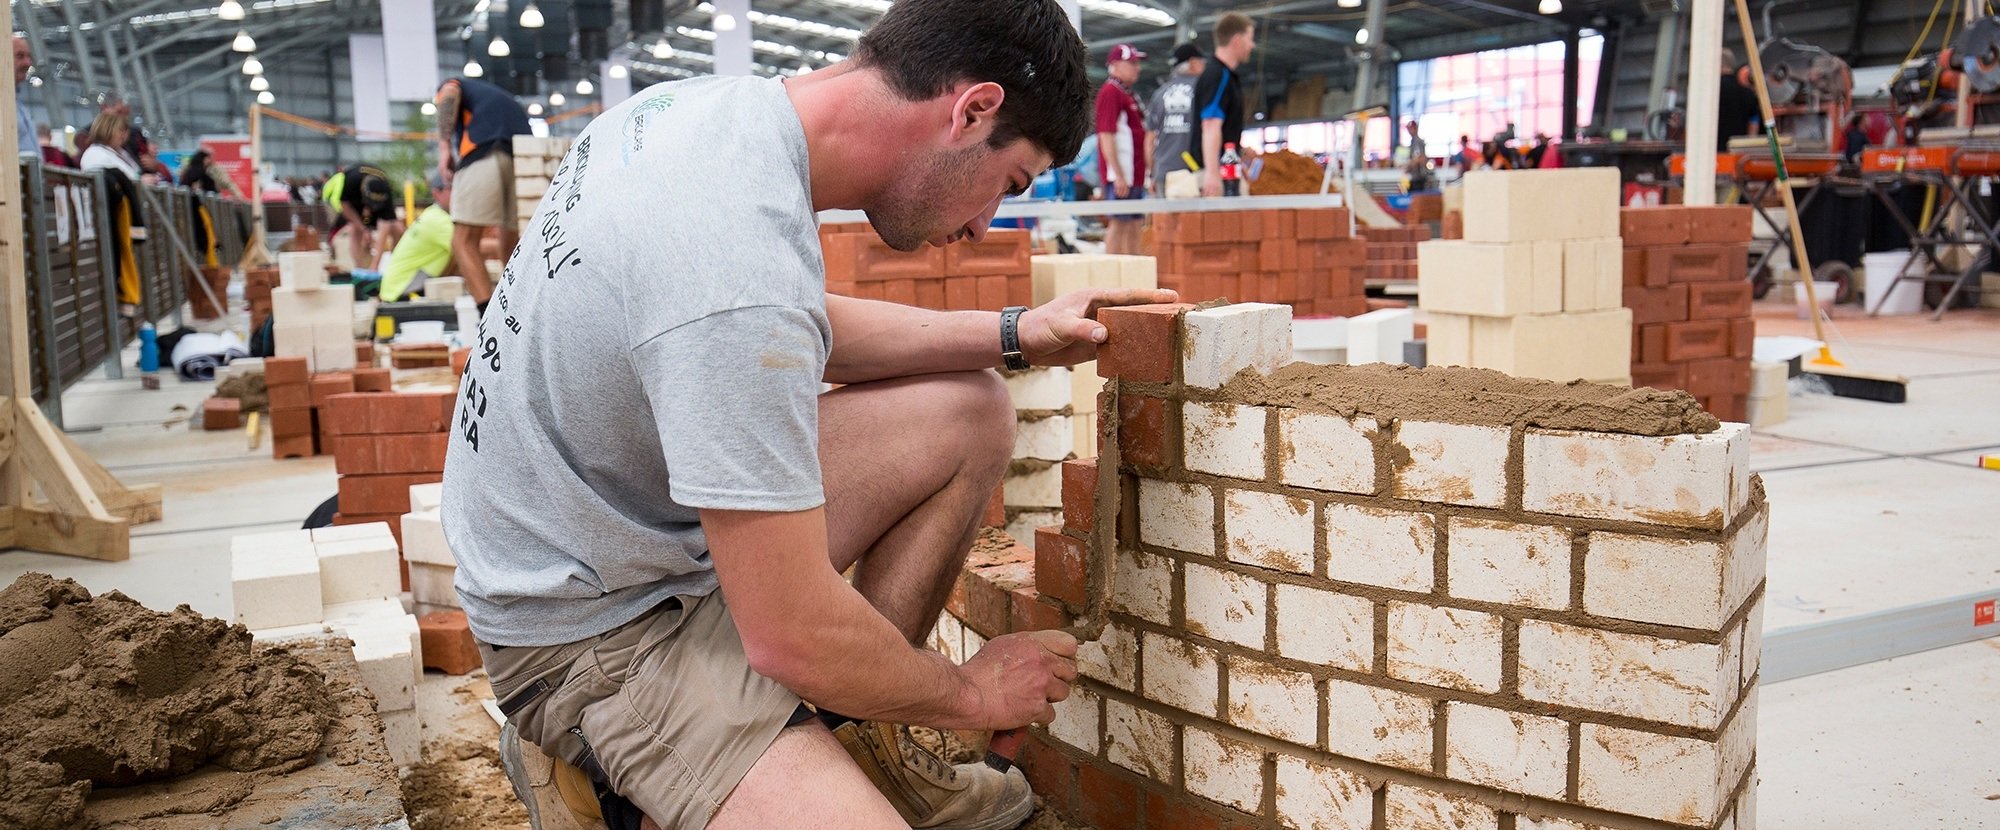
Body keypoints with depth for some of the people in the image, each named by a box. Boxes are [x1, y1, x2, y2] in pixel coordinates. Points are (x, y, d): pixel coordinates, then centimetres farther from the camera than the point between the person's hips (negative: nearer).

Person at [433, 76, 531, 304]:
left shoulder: (451, 85, 29)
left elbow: (450, 94, 1)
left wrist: (443, 146, -6)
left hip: (482, 151, -6)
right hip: (524, 156, 6)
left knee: (464, 242, -5)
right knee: (512, 245, 18)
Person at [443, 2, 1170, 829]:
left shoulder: (711, 103, -4)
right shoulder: (743, 268, -33)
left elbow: (809, 331, 16)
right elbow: (792, 638, -26)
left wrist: (1011, 333, 8)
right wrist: (971, 692, -8)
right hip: (597, 630, -9)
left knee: (971, 410, 7)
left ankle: (855, 743, 11)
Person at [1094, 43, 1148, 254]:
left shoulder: (1129, 94, 20)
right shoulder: (1109, 92, -10)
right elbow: (1106, 137, -17)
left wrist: (1144, 174, 20)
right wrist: (1118, 176, -22)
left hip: (1135, 174, 9)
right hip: (1120, 175, -9)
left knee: (1134, 225, 10)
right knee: (1118, 225, -8)